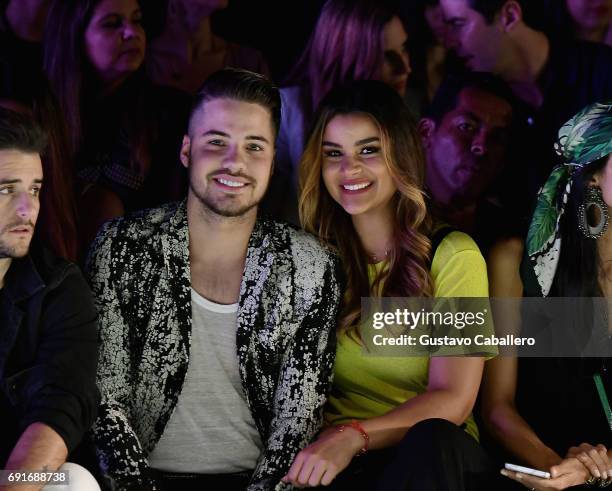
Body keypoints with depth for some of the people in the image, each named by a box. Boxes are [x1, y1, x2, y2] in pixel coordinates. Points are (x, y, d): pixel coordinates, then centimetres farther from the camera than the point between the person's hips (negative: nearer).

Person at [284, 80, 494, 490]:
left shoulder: (453, 256, -2)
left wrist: (355, 435, -27)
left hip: (433, 456, 0)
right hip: (330, 454, 0)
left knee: (430, 440, -37)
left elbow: (452, 400, -10)